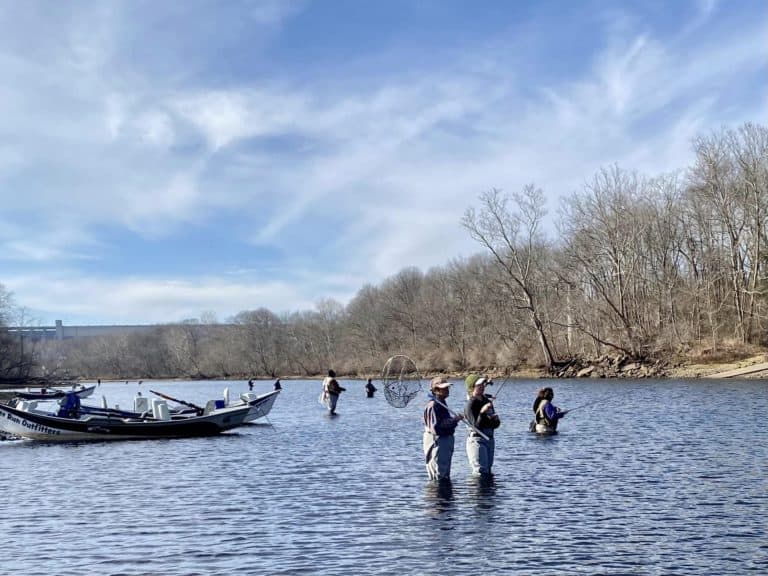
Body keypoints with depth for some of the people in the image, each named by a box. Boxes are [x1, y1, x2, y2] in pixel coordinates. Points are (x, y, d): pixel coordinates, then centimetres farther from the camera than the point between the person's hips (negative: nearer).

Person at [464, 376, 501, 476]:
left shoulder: (487, 401, 12)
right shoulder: (470, 404, -11)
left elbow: (496, 423, 15)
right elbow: (476, 425, -18)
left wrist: (495, 420, -8)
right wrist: (482, 412, -31)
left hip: (489, 439, 8)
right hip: (476, 440, -8)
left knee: (488, 472, 12)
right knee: (481, 472, -13)